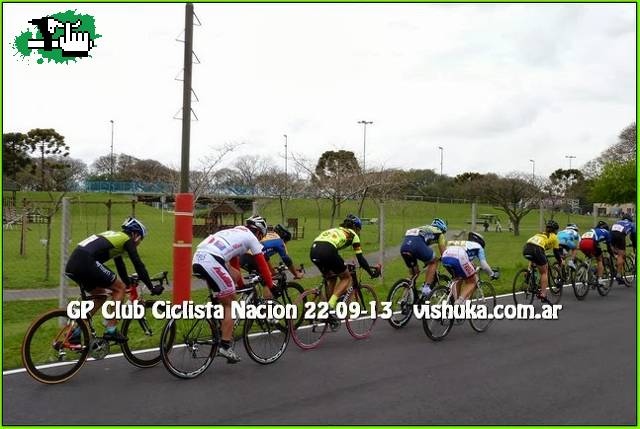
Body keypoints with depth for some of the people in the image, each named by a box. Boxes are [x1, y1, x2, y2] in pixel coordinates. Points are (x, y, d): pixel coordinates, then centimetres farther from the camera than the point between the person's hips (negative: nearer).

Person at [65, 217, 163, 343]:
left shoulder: (115, 237, 32)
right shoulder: (127, 240, 7)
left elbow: (120, 266, 41)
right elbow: (139, 265, 2)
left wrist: (129, 285, 49)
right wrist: (152, 288, 8)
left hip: (72, 264, 9)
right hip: (86, 262, -9)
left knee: (100, 295, 24)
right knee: (120, 288, 3)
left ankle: (76, 333, 21)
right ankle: (111, 330, 3)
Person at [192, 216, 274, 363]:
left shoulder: (236, 233, 34)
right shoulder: (251, 237, 13)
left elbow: (234, 263, 41)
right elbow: (262, 264, 14)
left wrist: (241, 286, 48)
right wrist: (269, 287, 25)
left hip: (197, 258, 8)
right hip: (211, 261, -8)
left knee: (235, 276, 24)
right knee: (229, 305, 3)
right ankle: (225, 346, 1)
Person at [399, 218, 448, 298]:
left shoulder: (424, 229, 43)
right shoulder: (439, 233, 27)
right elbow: (443, 253, 25)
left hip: (404, 245, 6)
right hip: (417, 243, -6)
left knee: (413, 273, 24)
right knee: (433, 262, 20)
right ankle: (426, 287, 8)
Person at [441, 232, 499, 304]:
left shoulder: (462, 244, 43)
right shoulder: (478, 246, 29)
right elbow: (484, 265, 21)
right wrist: (493, 274, 36)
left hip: (445, 257, 6)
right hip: (459, 258, -6)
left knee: (458, 279, 31)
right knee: (472, 281, 14)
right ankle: (459, 303, -3)